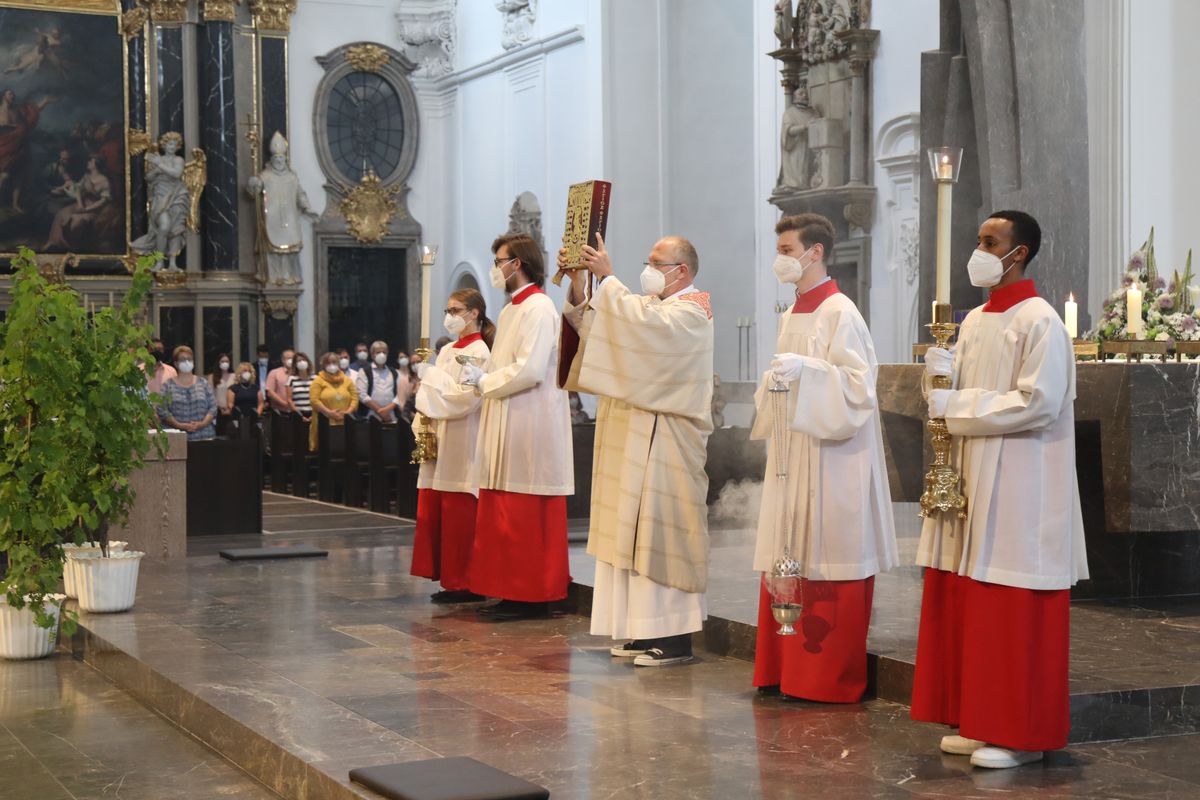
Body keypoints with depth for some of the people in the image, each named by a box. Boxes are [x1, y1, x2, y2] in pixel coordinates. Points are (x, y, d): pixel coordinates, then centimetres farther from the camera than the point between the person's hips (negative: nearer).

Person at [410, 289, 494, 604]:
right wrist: (423, 428, 6)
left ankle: (463, 584, -1)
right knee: (433, 512, 8)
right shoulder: (447, 351, 16)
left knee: (458, 516, -6)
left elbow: (465, 398, -18)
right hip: (439, 442, 9)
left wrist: (431, 376, -12)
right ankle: (448, 578, 14)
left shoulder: (478, 352, -9)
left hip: (462, 444, -9)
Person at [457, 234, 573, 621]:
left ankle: (532, 597, -1)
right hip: (507, 427, 10)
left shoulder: (538, 308, -12)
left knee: (525, 517, -6)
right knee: (504, 516, 10)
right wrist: (481, 378, 5)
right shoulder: (512, 310, 19)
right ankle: (513, 592, 14)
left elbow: (528, 370, -21)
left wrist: (484, 380, -9)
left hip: (529, 426, -10)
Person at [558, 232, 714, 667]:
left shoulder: (690, 311, -8)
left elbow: (642, 324, -27)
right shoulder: (653, 306, 20)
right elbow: (593, 327, 10)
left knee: (661, 532, -9)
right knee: (638, 533, 8)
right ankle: (649, 630, 12)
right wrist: (578, 286, -2)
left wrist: (607, 277, -20)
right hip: (634, 439, 9)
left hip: (665, 442, -9)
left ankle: (676, 637, -5)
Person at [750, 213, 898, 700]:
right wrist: (773, 383, 6)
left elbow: (857, 382, -17)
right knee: (789, 560, 9)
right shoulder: (791, 316, 16)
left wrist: (805, 369, -26)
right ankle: (787, 667, 16)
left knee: (826, 560, -5)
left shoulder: (840, 314, -11)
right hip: (793, 451, 9)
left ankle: (830, 676, 2)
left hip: (830, 456, -9)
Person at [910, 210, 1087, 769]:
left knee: (1015, 615, -4)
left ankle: (1021, 733, 3)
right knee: (966, 605, 8)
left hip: (1018, 486, -8)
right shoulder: (974, 322, 15)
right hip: (970, 476, 8)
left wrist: (957, 405, -15)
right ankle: (978, 720, 17)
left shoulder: (1039, 321, -10)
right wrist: (945, 373, -2)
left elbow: (1039, 403, -19)